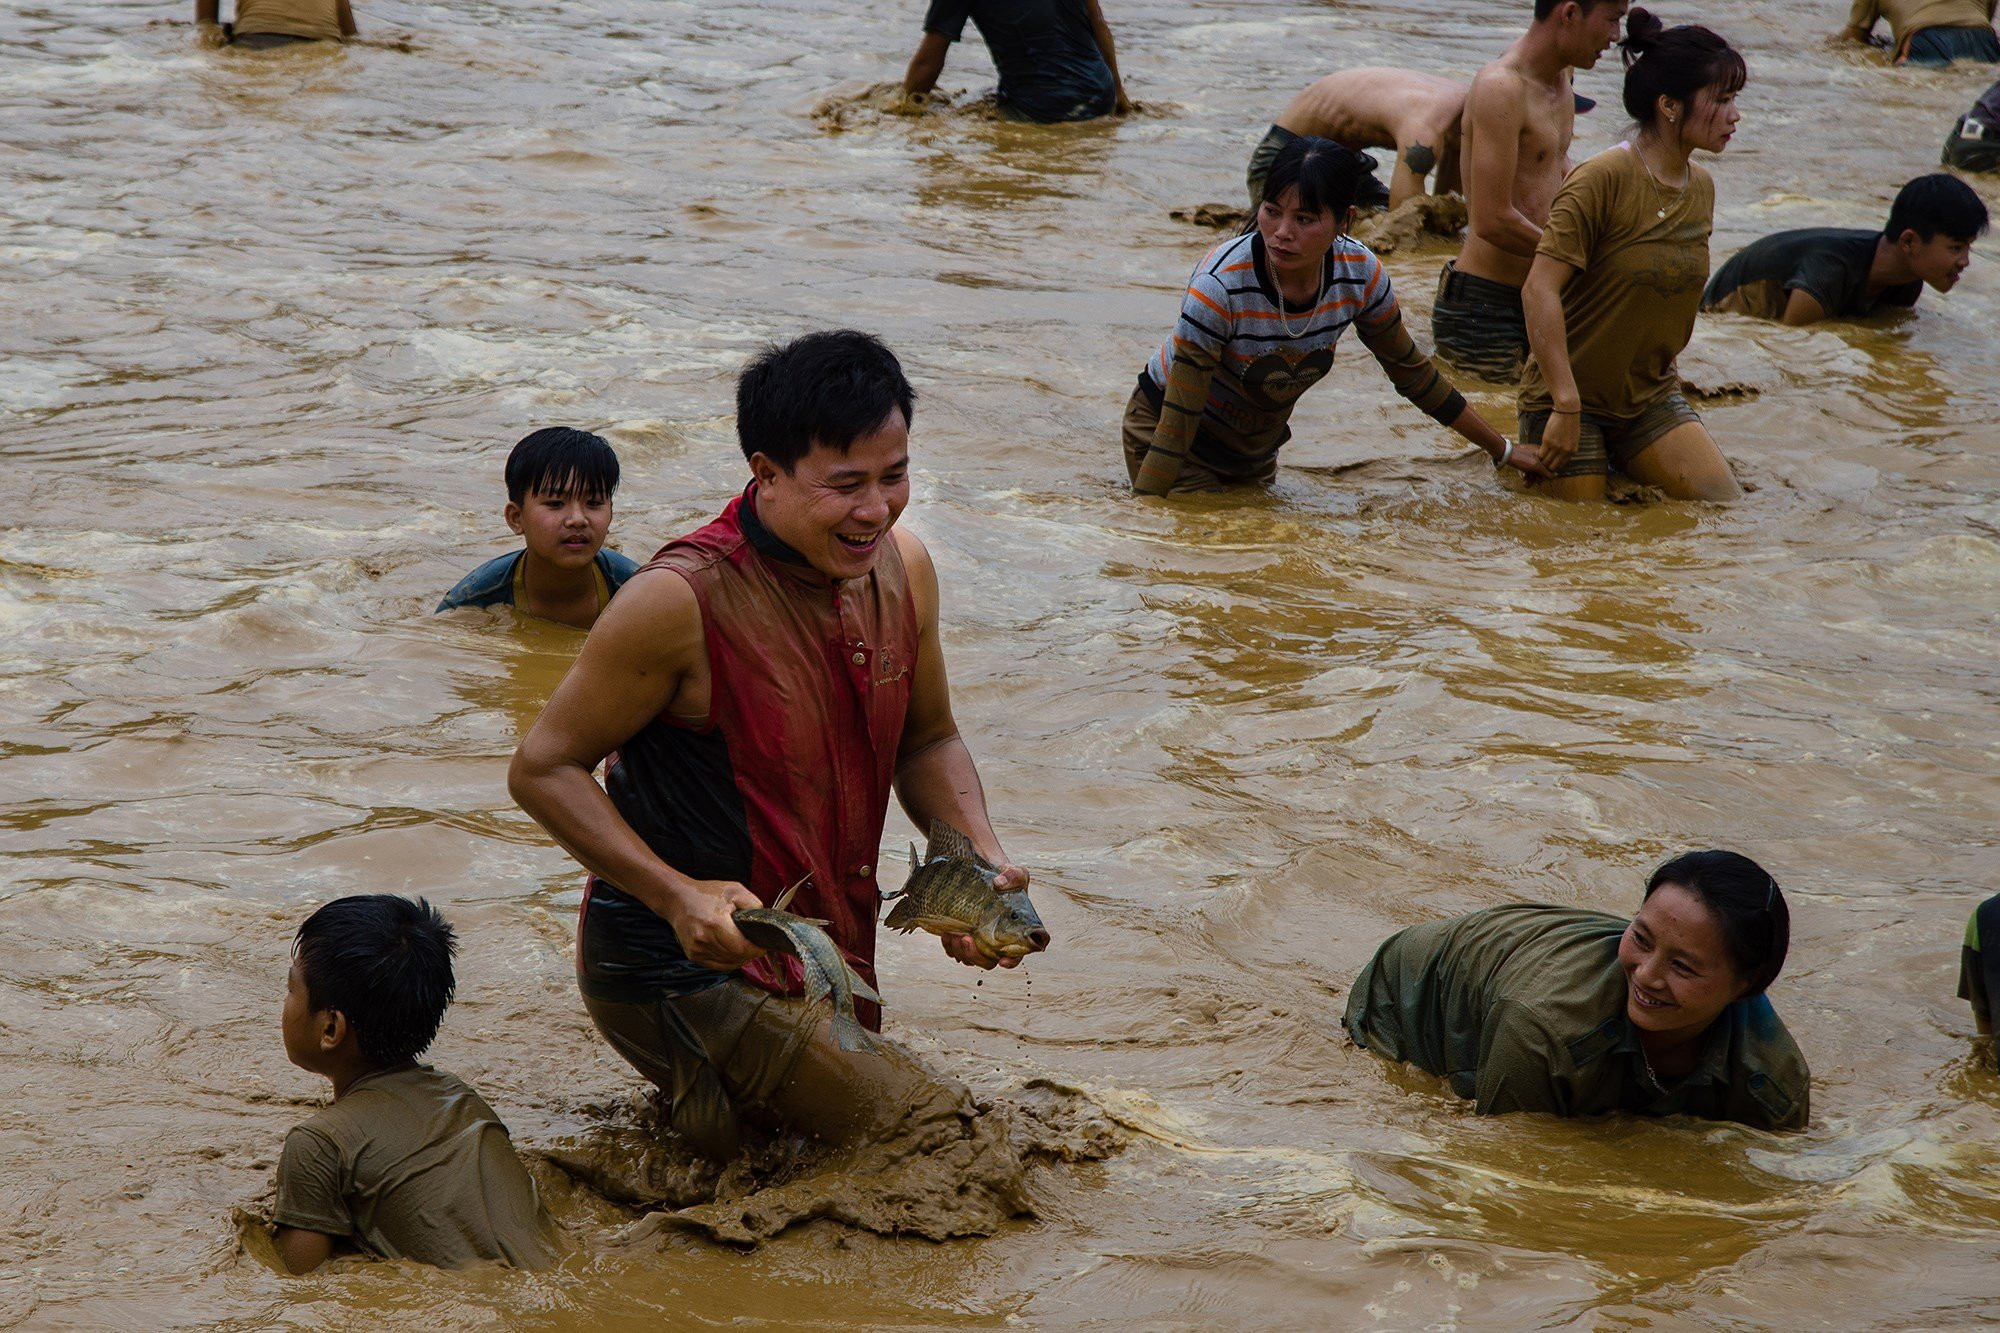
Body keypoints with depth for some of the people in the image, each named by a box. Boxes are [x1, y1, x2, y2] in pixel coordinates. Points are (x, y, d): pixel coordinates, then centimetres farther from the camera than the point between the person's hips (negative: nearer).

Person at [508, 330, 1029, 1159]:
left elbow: (927, 741, 13)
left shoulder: (902, 569, -3)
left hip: (825, 952, 8)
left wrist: (982, 857, -6)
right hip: (681, 968, -8)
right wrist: (679, 896, -28)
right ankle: (696, 1101, -3)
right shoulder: (681, 601, -23)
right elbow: (544, 769, -16)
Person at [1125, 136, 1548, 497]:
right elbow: (1178, 421, -30)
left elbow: (1411, 372, -1)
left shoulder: (1361, 275, -19)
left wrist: (1503, 450, 7)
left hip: (1256, 451, 5)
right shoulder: (1220, 286, -34)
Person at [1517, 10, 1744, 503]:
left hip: (1651, 398, 7)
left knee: (1730, 515, -8)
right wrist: (1566, 405, -25)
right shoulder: (1604, 179, -19)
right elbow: (1540, 290, -23)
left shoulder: (1701, 189, 5)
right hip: (1568, 396, -7)